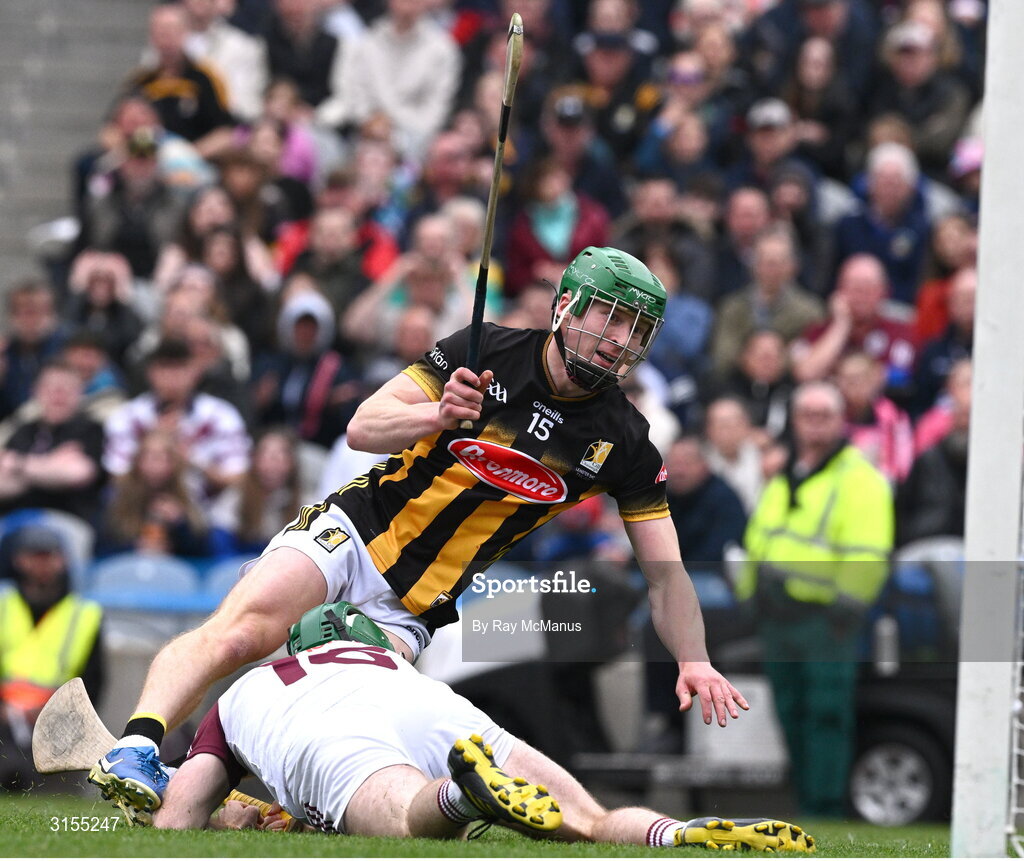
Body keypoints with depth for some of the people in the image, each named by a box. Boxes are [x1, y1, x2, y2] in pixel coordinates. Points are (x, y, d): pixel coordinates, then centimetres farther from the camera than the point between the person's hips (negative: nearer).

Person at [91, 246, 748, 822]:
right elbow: (363, 427, -6)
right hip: (355, 531, -2)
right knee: (244, 629, -31)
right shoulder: (486, 353, -4)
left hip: (416, 606, 2)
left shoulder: (625, 444, 1)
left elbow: (665, 572, 4)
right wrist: (436, 415, -26)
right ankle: (138, 748, -43)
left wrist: (694, 660, -12)